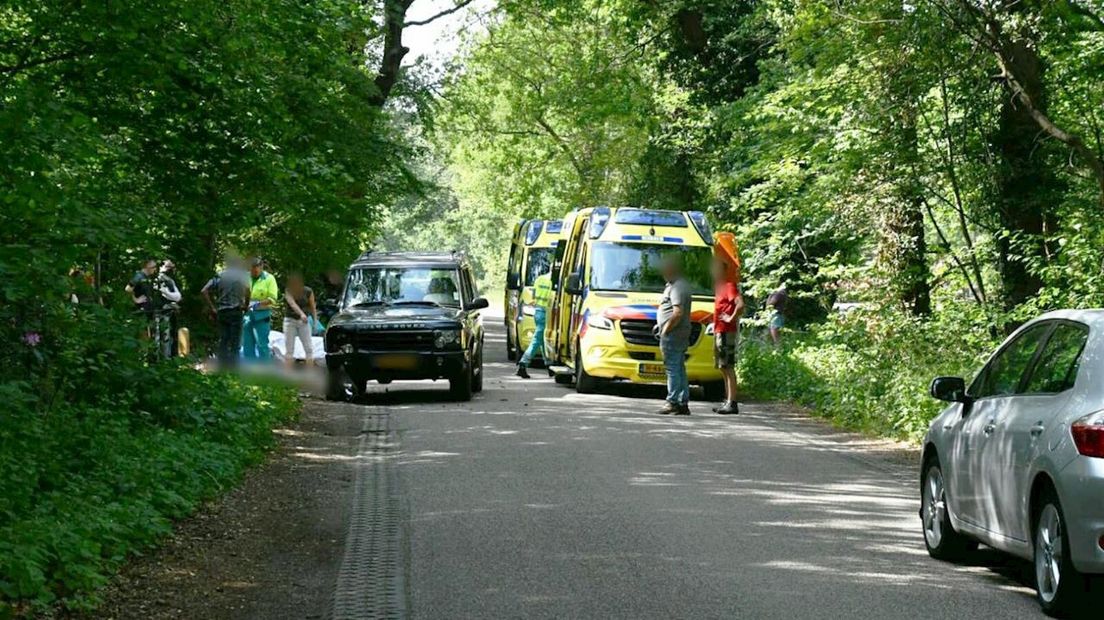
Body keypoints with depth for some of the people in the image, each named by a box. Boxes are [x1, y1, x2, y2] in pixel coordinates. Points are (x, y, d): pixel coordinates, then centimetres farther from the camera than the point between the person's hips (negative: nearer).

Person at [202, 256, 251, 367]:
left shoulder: (219, 276, 8)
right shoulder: (241, 276, 1)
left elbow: (204, 291, 1)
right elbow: (247, 291, -11)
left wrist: (212, 308, 4)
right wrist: (246, 306, 4)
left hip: (221, 312, 3)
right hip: (236, 311, -3)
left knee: (222, 340, 7)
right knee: (235, 341, 0)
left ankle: (222, 366, 6)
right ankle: (233, 366, -3)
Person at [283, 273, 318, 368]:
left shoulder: (308, 292, -4)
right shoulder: (288, 292, -11)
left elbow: (312, 307, -1)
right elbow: (293, 304, -29)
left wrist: (315, 320, -16)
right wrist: (301, 314, -46)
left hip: (304, 322, 2)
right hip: (290, 321, -2)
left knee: (309, 348, -4)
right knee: (289, 349, -2)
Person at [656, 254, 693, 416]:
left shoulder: (677, 287, -15)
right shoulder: (676, 285, 19)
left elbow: (678, 313, -24)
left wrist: (666, 329, -16)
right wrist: (661, 325, 21)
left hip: (673, 335, -11)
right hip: (681, 336, 11)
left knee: (673, 369, -9)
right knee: (680, 369, 11)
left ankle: (673, 402, -9)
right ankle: (683, 403, 13)